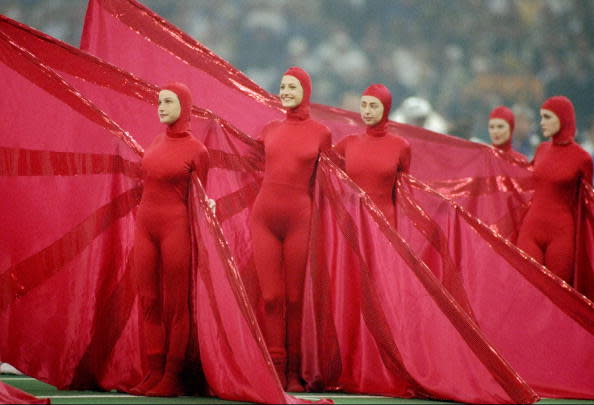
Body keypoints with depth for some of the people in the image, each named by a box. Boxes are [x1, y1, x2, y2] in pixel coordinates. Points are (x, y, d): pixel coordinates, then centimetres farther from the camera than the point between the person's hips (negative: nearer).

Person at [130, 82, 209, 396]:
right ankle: (154, 374, 7)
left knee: (175, 304, -3)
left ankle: (173, 378, -1)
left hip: (175, 226, -6)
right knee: (148, 302, 4)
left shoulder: (196, 151, -5)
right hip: (146, 226, 6)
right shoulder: (157, 142, 12)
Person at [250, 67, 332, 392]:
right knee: (271, 297, 0)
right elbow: (260, 174, 16)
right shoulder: (270, 130, 12)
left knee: (295, 298, 0)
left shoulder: (320, 133, 4)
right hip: (265, 216, 2)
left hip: (299, 218, -2)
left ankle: (294, 373, 6)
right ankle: (275, 371, 3)